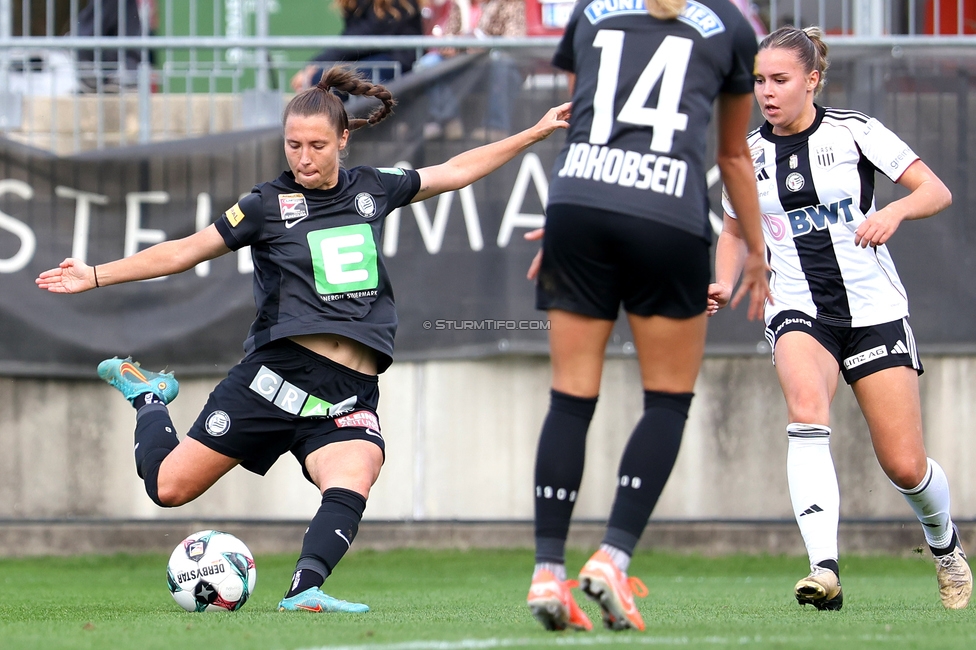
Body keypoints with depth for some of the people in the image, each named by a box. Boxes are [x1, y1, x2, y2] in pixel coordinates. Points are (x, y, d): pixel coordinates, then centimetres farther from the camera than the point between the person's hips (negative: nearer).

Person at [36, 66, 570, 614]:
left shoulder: (371, 189, 13)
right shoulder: (269, 205, 4)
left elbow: (456, 172, 24)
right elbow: (185, 252, 5)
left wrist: (536, 133, 24)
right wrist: (95, 276, -1)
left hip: (350, 395, 2)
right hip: (281, 372, -2)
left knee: (353, 480, -31)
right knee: (169, 486, -1)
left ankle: (305, 590, -41)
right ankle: (149, 396, 29)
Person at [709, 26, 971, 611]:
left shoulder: (854, 131, -4)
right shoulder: (749, 155, 6)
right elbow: (735, 230, 22)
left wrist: (893, 212, -23)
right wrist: (725, 284, 3)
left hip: (875, 309, -1)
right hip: (799, 310, 1)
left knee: (904, 465, -2)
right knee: (806, 404, -33)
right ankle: (825, 570, -45)